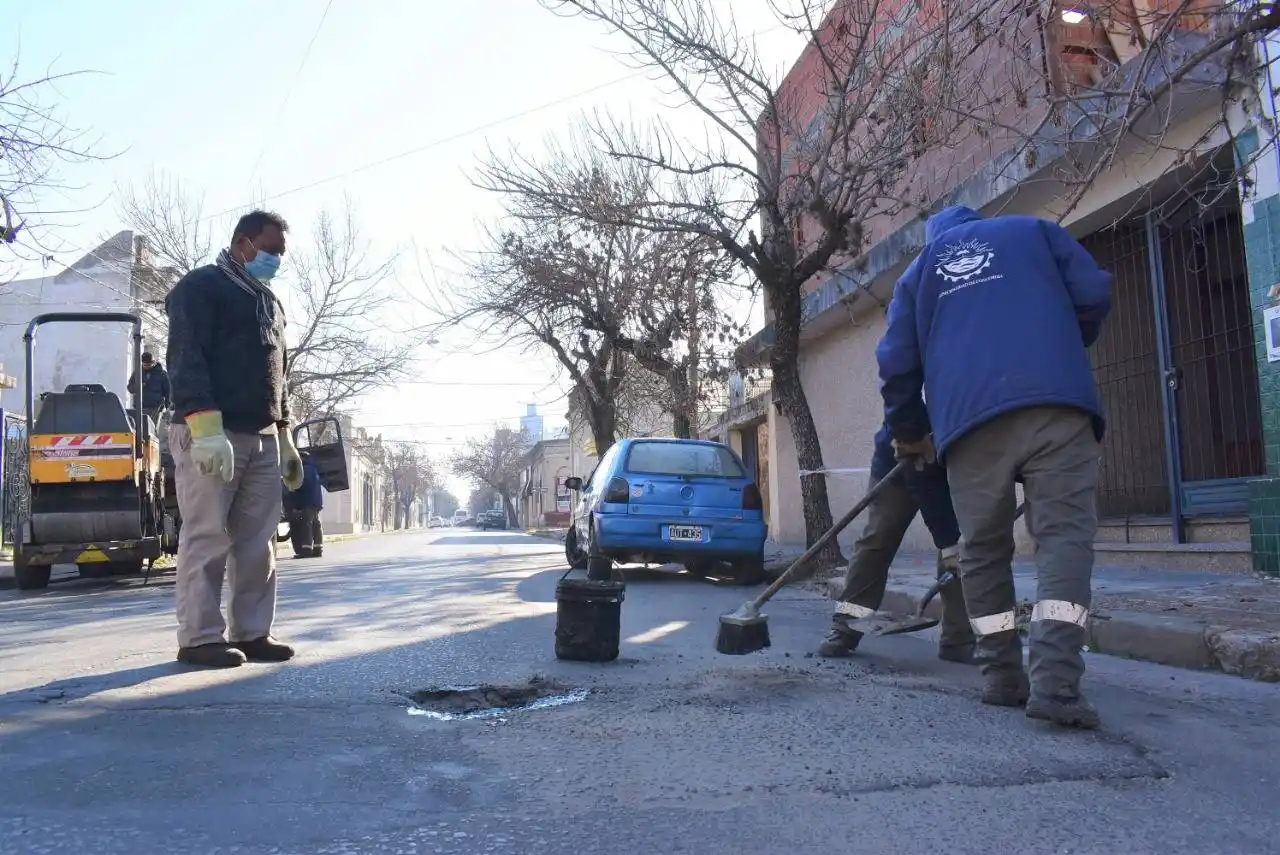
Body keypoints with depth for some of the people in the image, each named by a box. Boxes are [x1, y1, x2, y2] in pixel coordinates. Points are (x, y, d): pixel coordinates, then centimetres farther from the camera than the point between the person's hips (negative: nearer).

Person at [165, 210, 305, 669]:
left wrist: (285, 438, 22)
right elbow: (185, 360, -13)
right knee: (207, 538, -6)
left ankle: (251, 633, 11)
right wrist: (206, 427, -24)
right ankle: (200, 637, 0)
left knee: (258, 541, 6)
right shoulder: (200, 286, -1)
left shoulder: (270, 303, 24)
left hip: (263, 438, 8)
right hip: (211, 434, -8)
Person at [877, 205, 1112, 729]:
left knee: (983, 550, 12)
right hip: (1055, 404, -1)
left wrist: (909, 432, 34)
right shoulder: (1033, 230, 25)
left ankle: (1003, 677, 13)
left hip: (970, 420, 1)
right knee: (1064, 535, -4)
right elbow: (1094, 294, 11)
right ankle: (1055, 684, -17)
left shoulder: (918, 273, 27)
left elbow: (896, 365, 19)